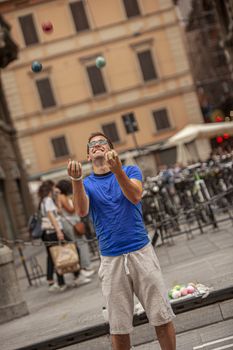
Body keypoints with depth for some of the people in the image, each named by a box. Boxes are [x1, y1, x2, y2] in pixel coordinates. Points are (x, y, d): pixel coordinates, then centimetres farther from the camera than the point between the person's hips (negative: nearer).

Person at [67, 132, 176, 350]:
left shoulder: (130, 171, 5)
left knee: (162, 317, 2)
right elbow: (82, 211, -13)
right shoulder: (86, 184, 8)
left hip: (142, 252, -1)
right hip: (111, 260, 1)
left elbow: (135, 197, -16)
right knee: (119, 327, 6)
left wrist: (117, 169, -34)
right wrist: (76, 179, -32)